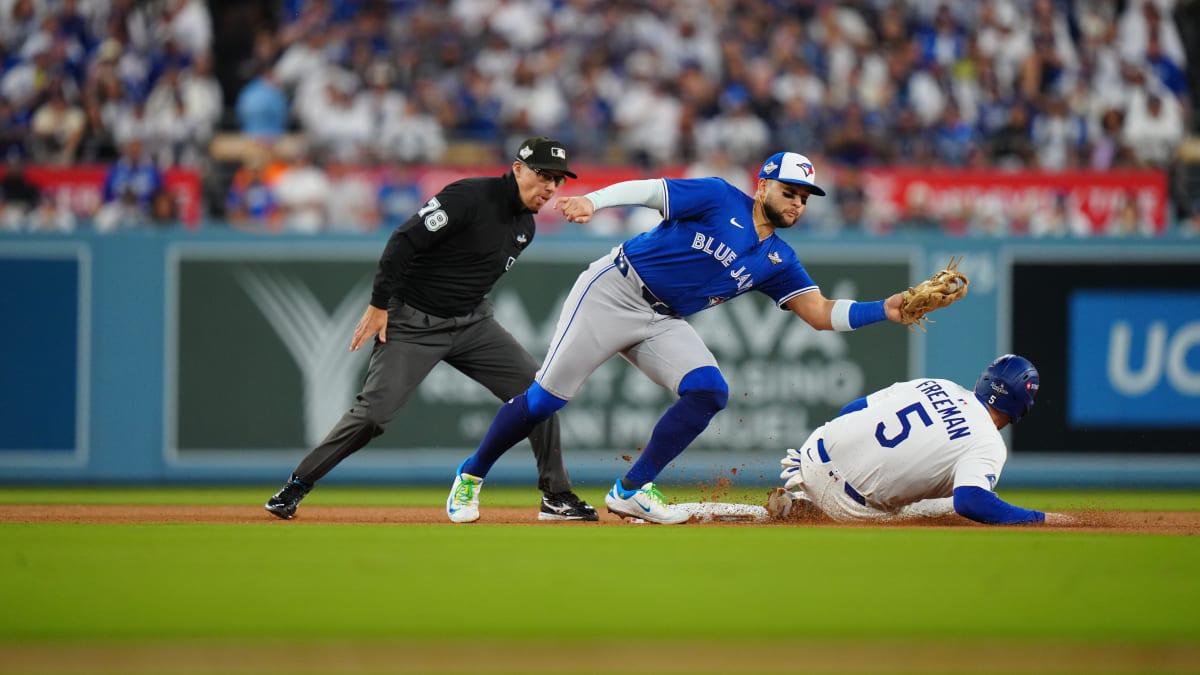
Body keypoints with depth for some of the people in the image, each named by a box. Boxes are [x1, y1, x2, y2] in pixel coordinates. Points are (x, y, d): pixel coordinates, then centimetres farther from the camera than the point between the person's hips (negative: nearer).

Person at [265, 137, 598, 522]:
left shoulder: (525, 227, 7)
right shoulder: (469, 197, -20)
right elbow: (404, 242, -23)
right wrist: (380, 305, -23)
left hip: (470, 322, 7)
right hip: (413, 323, -7)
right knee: (373, 411, -14)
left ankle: (557, 497, 5)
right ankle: (296, 487, 1)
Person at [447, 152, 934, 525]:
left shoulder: (778, 261, 9)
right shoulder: (720, 199, -7)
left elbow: (821, 314, 2)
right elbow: (645, 191, -16)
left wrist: (886, 310, -13)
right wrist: (593, 201, -35)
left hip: (662, 323, 6)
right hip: (613, 292, -6)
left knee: (708, 392, -16)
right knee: (546, 397, -10)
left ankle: (631, 491, -7)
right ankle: (470, 477, 8)